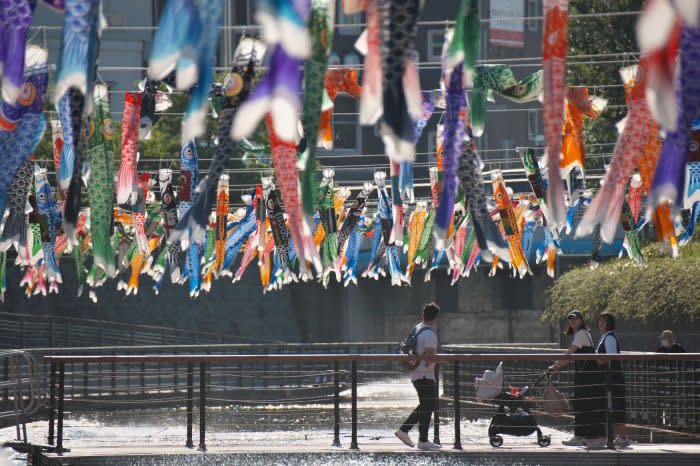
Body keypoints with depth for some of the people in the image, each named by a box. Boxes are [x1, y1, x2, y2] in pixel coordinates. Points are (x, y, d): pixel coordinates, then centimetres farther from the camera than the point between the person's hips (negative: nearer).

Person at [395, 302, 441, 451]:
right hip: (426, 376, -9)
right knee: (427, 407, -1)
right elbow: (430, 359, -23)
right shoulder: (430, 334, -19)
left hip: (416, 374, 9)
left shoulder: (417, 329, 10)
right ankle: (423, 441, 3)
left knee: (425, 405, 18)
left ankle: (403, 430, 17)